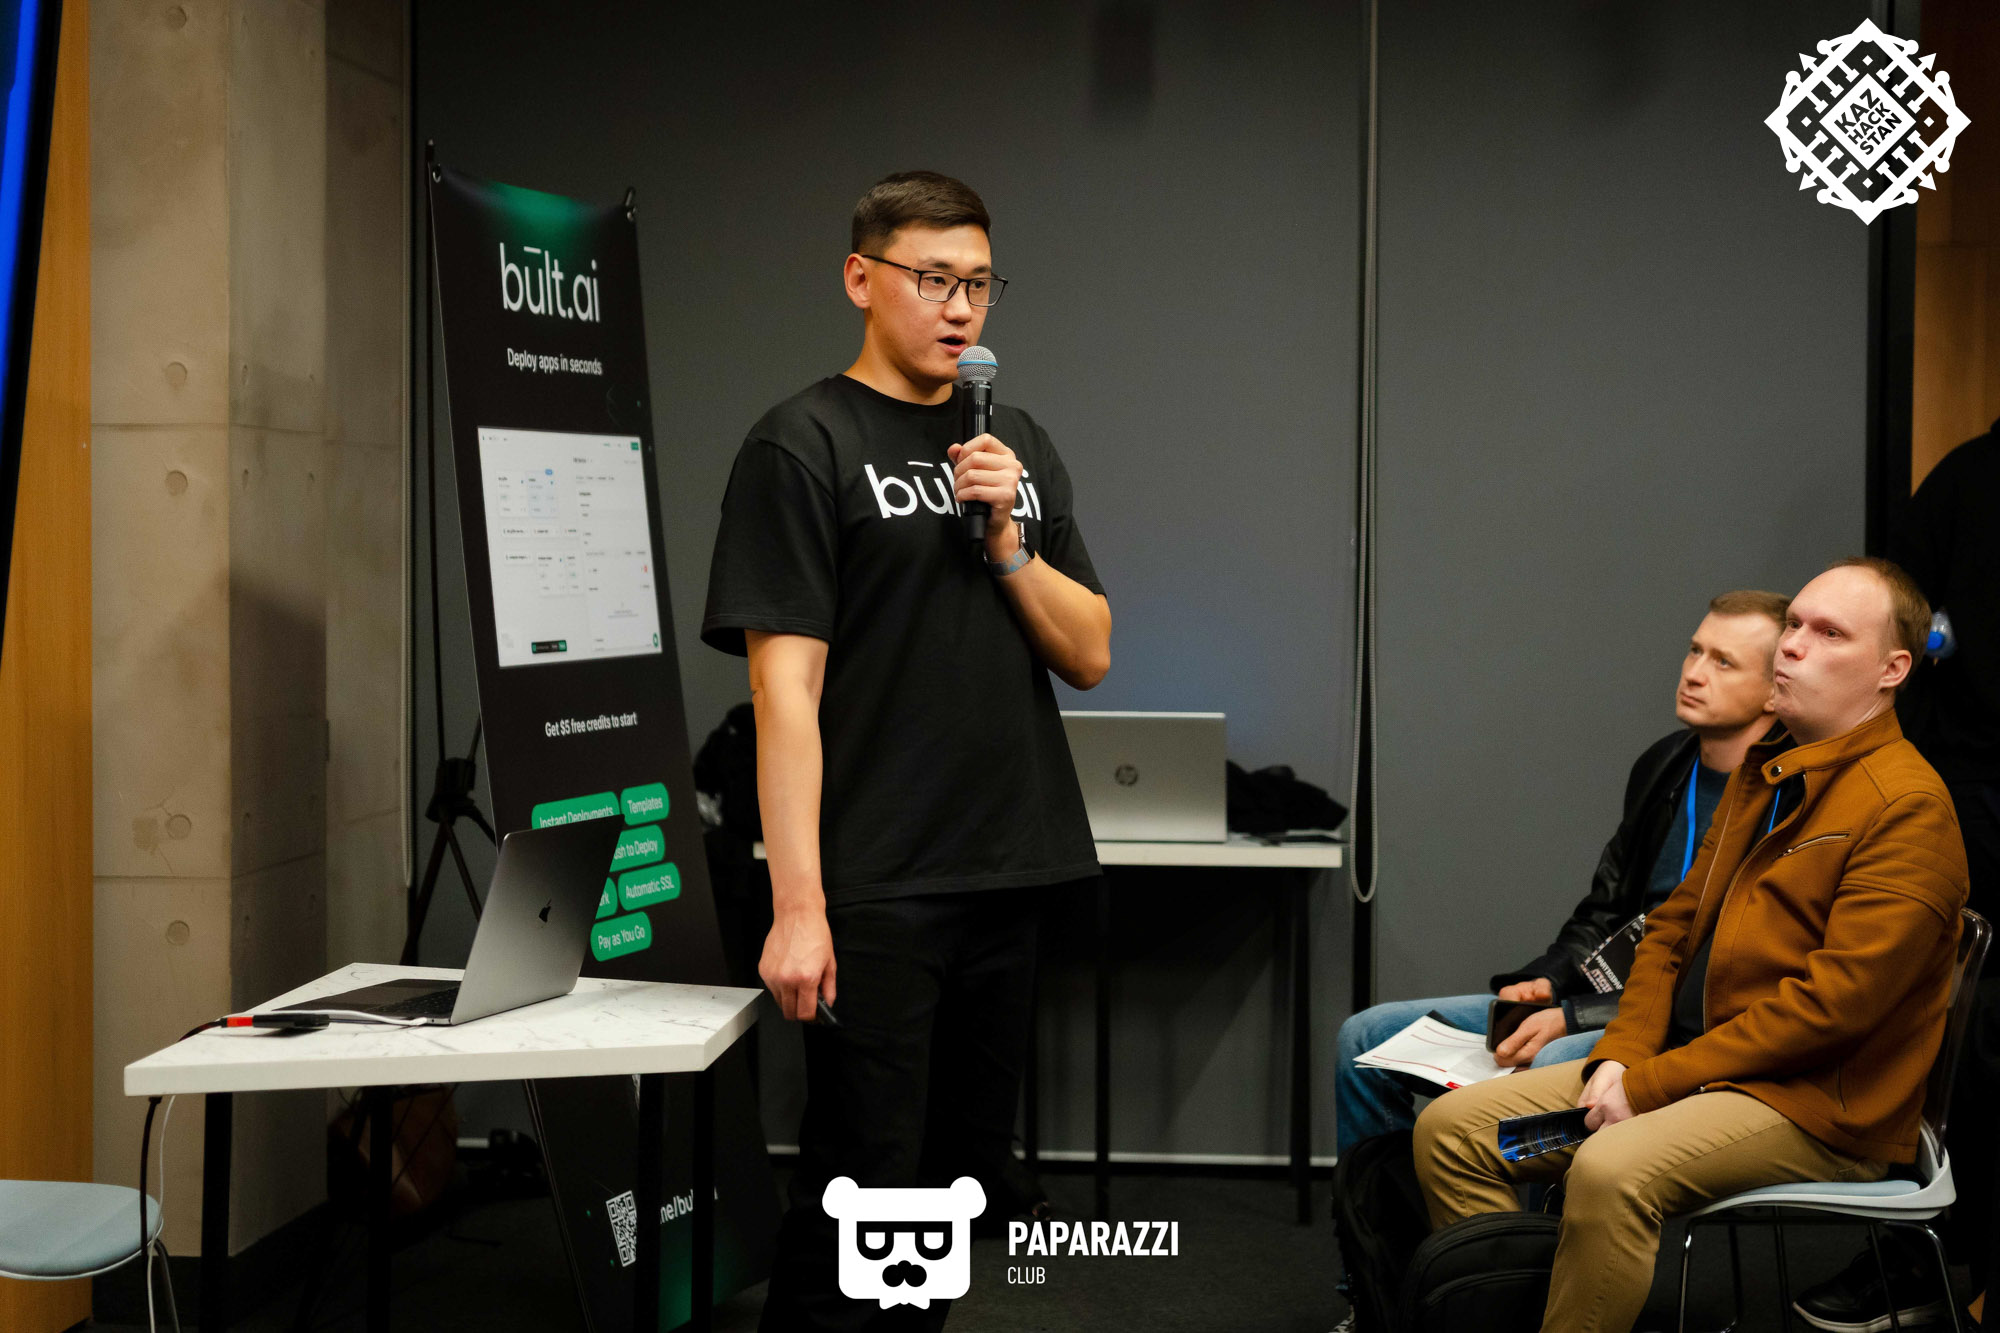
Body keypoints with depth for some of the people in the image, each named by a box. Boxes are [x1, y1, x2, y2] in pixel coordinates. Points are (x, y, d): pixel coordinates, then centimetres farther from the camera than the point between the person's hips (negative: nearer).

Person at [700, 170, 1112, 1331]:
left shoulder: (1019, 445, 13)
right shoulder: (804, 445, -5)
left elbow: (1090, 655, 10)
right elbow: (785, 682, -12)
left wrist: (1008, 539, -8)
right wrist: (798, 906, -18)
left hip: (1008, 881, 6)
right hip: (877, 890, -6)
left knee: (958, 1168, 14)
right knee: (864, 1186, -4)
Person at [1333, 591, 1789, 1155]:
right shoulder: (1664, 765, 13)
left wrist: (1573, 1018, -21)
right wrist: (1546, 981, 2)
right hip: (1602, 1001, 9)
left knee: (1548, 1068, -41)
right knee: (1366, 1037, 3)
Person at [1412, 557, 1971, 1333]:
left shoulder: (1907, 807, -13)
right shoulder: (1760, 776, 16)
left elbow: (1833, 1001, -20)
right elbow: (1674, 928, 18)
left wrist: (1651, 1082, -17)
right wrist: (1618, 1058, 0)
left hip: (1818, 1110, -9)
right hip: (1688, 1071, 9)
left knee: (1612, 1171, -36)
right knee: (1450, 1127, -4)